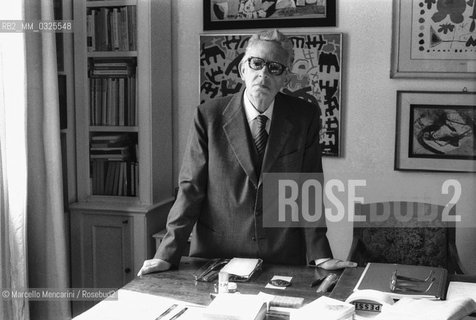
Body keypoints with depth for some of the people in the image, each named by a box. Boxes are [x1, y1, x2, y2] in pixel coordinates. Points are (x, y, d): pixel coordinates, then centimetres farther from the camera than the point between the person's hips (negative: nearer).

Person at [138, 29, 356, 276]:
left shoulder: (305, 117, -3)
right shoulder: (208, 116, -6)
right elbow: (190, 189, -6)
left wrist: (320, 255, -8)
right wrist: (167, 255, -12)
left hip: (284, 260, 1)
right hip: (216, 257, 0)